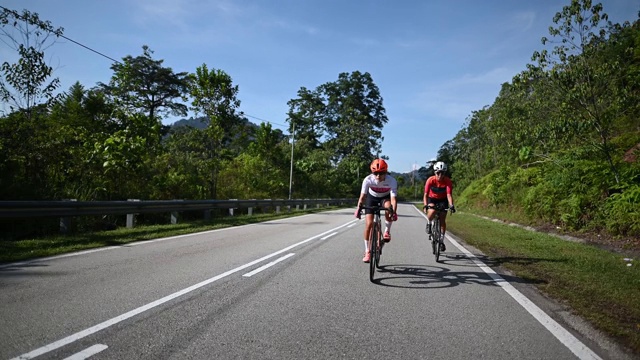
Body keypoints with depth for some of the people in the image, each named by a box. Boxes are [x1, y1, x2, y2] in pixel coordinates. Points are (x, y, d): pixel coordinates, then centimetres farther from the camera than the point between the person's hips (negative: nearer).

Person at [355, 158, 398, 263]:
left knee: (388, 207, -36)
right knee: (369, 224, -12)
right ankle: (367, 251, 1)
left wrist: (394, 212, -50)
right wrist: (358, 208, -41)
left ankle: (387, 231, -9)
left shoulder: (392, 181, -31)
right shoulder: (368, 180, -30)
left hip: (385, 197, 0)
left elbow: (393, 198, -36)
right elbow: (362, 196, -28)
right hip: (372, 197, 0)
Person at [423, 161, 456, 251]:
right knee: (432, 212, -33)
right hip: (432, 198, -1)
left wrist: (451, 205, -48)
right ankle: (429, 223, 0)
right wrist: (425, 206, -44)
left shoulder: (447, 181, -25)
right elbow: (426, 194, -29)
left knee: (442, 220, -6)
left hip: (443, 200, 1)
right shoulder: (430, 180, -27)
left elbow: (449, 194, -31)